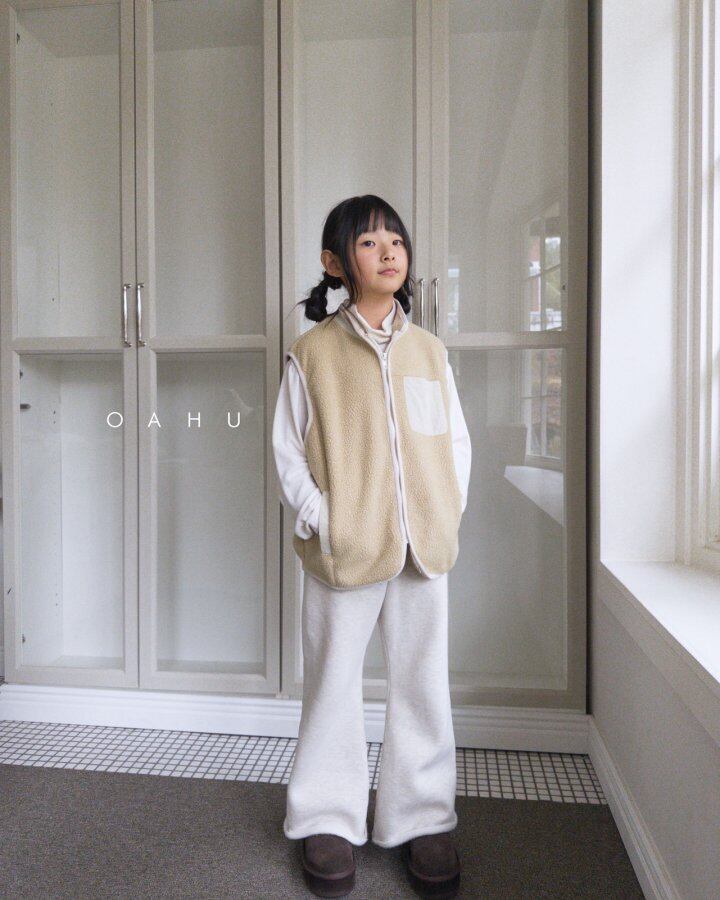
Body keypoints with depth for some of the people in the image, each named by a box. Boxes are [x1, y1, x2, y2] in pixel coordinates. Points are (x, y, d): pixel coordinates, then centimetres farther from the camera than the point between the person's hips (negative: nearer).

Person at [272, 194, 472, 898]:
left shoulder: (429, 349, 8)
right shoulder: (312, 351, -1)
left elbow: (457, 441, 11)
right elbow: (288, 449, -1)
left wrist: (449, 514, 0)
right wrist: (318, 522, -11)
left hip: (424, 548, 3)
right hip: (342, 549, -2)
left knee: (422, 684, 12)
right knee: (333, 683, 11)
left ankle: (422, 819, 32)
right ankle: (328, 820, 31)